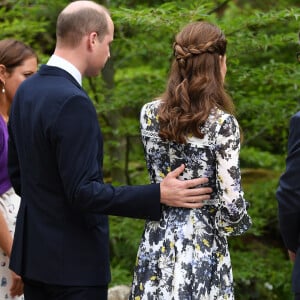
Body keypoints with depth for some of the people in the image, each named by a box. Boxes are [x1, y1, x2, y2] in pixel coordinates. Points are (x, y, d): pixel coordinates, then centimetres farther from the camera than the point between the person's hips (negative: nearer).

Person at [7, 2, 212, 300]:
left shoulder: (26, 90, 6)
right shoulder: (73, 102, -22)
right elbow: (83, 192, -24)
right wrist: (158, 195, -22)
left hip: (33, 249, 9)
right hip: (72, 260, -9)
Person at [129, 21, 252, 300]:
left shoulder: (149, 114, -1)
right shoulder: (222, 124, -15)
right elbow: (231, 202, -13)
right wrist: (237, 223, 6)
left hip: (158, 241, 4)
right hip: (202, 243, -4)